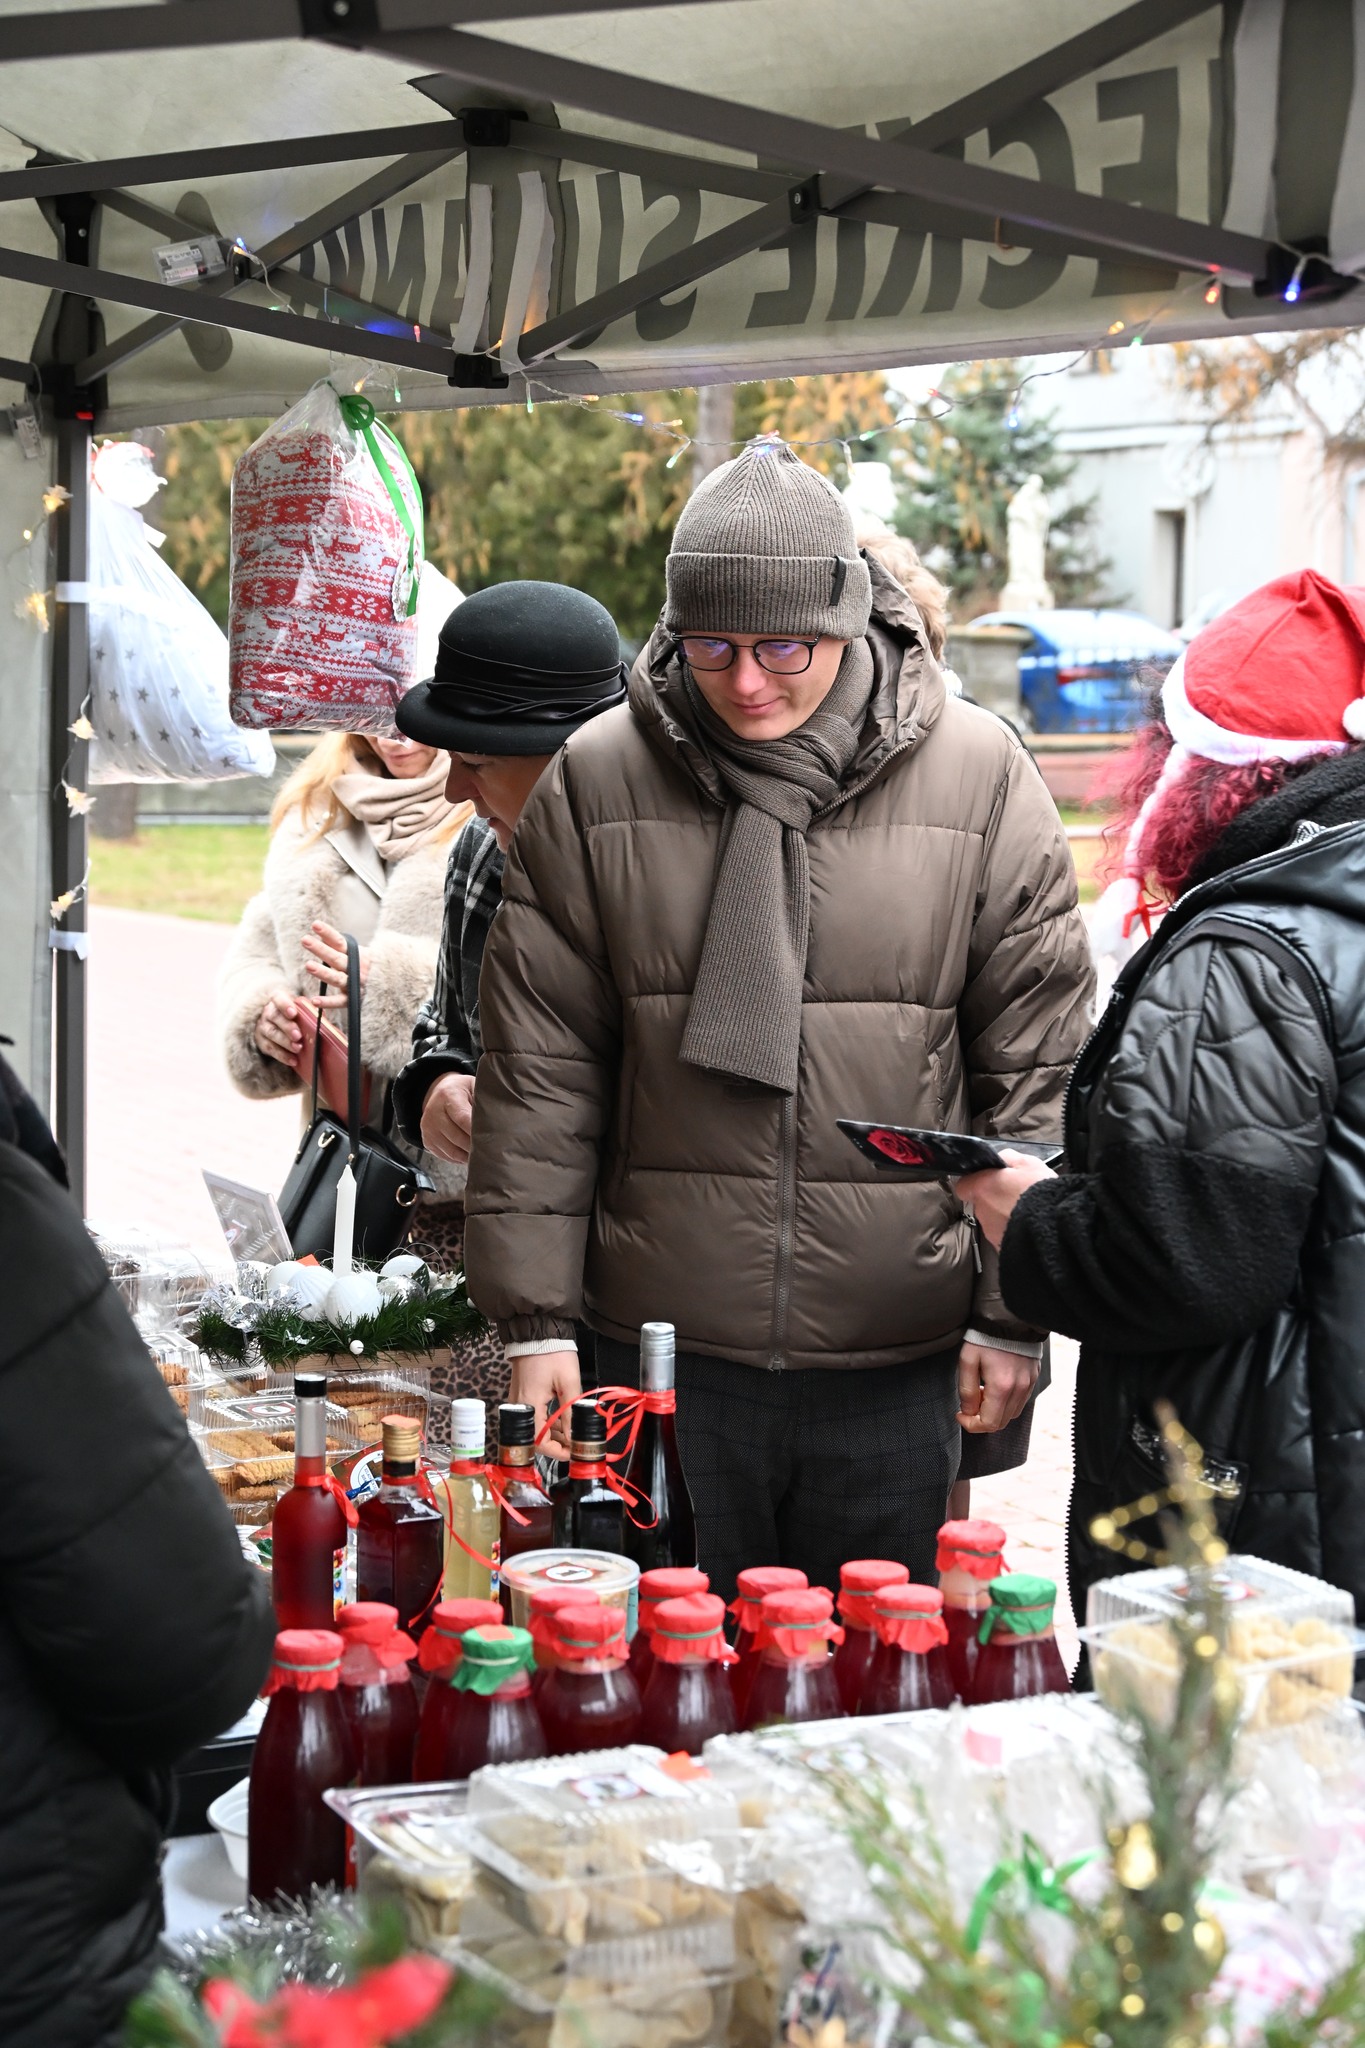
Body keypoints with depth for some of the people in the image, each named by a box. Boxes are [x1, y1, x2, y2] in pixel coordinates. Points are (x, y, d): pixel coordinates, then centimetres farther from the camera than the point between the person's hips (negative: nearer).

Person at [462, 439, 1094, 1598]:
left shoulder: (980, 777, -2)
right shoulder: (597, 782, 0)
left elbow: (1038, 1062, 1)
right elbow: (538, 1068, 2)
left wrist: (1013, 1314, -1)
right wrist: (536, 1316, -1)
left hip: (901, 1366, 0)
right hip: (663, 1343, 1)